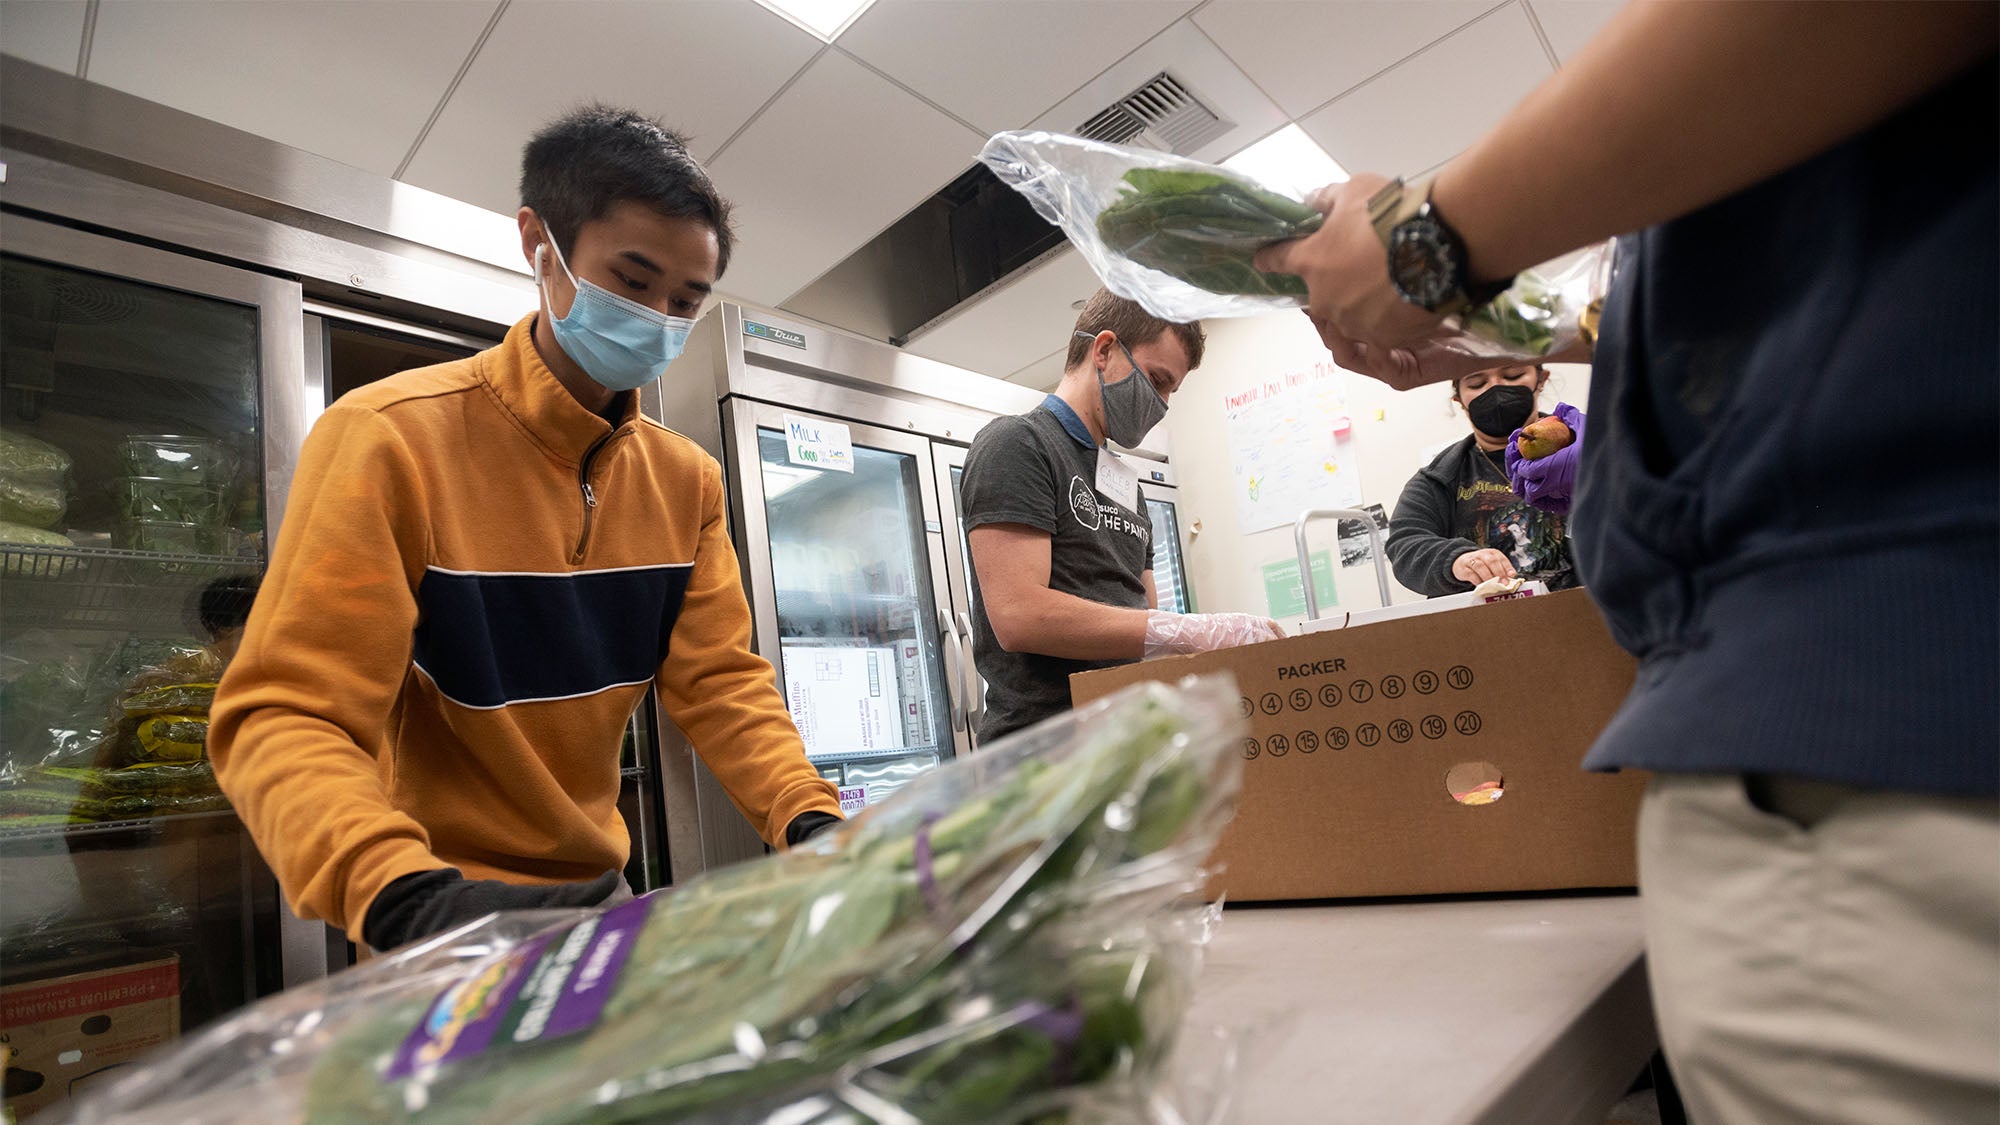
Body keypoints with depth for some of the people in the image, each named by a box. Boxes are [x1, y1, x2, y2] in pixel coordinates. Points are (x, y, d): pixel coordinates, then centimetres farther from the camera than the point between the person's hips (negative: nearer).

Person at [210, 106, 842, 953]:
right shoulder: (391, 440, -15)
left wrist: (812, 824, -21)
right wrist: (409, 899, -37)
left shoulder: (687, 482, 1)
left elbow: (721, 685, -4)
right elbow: (285, 715, -20)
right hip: (440, 917, -4)